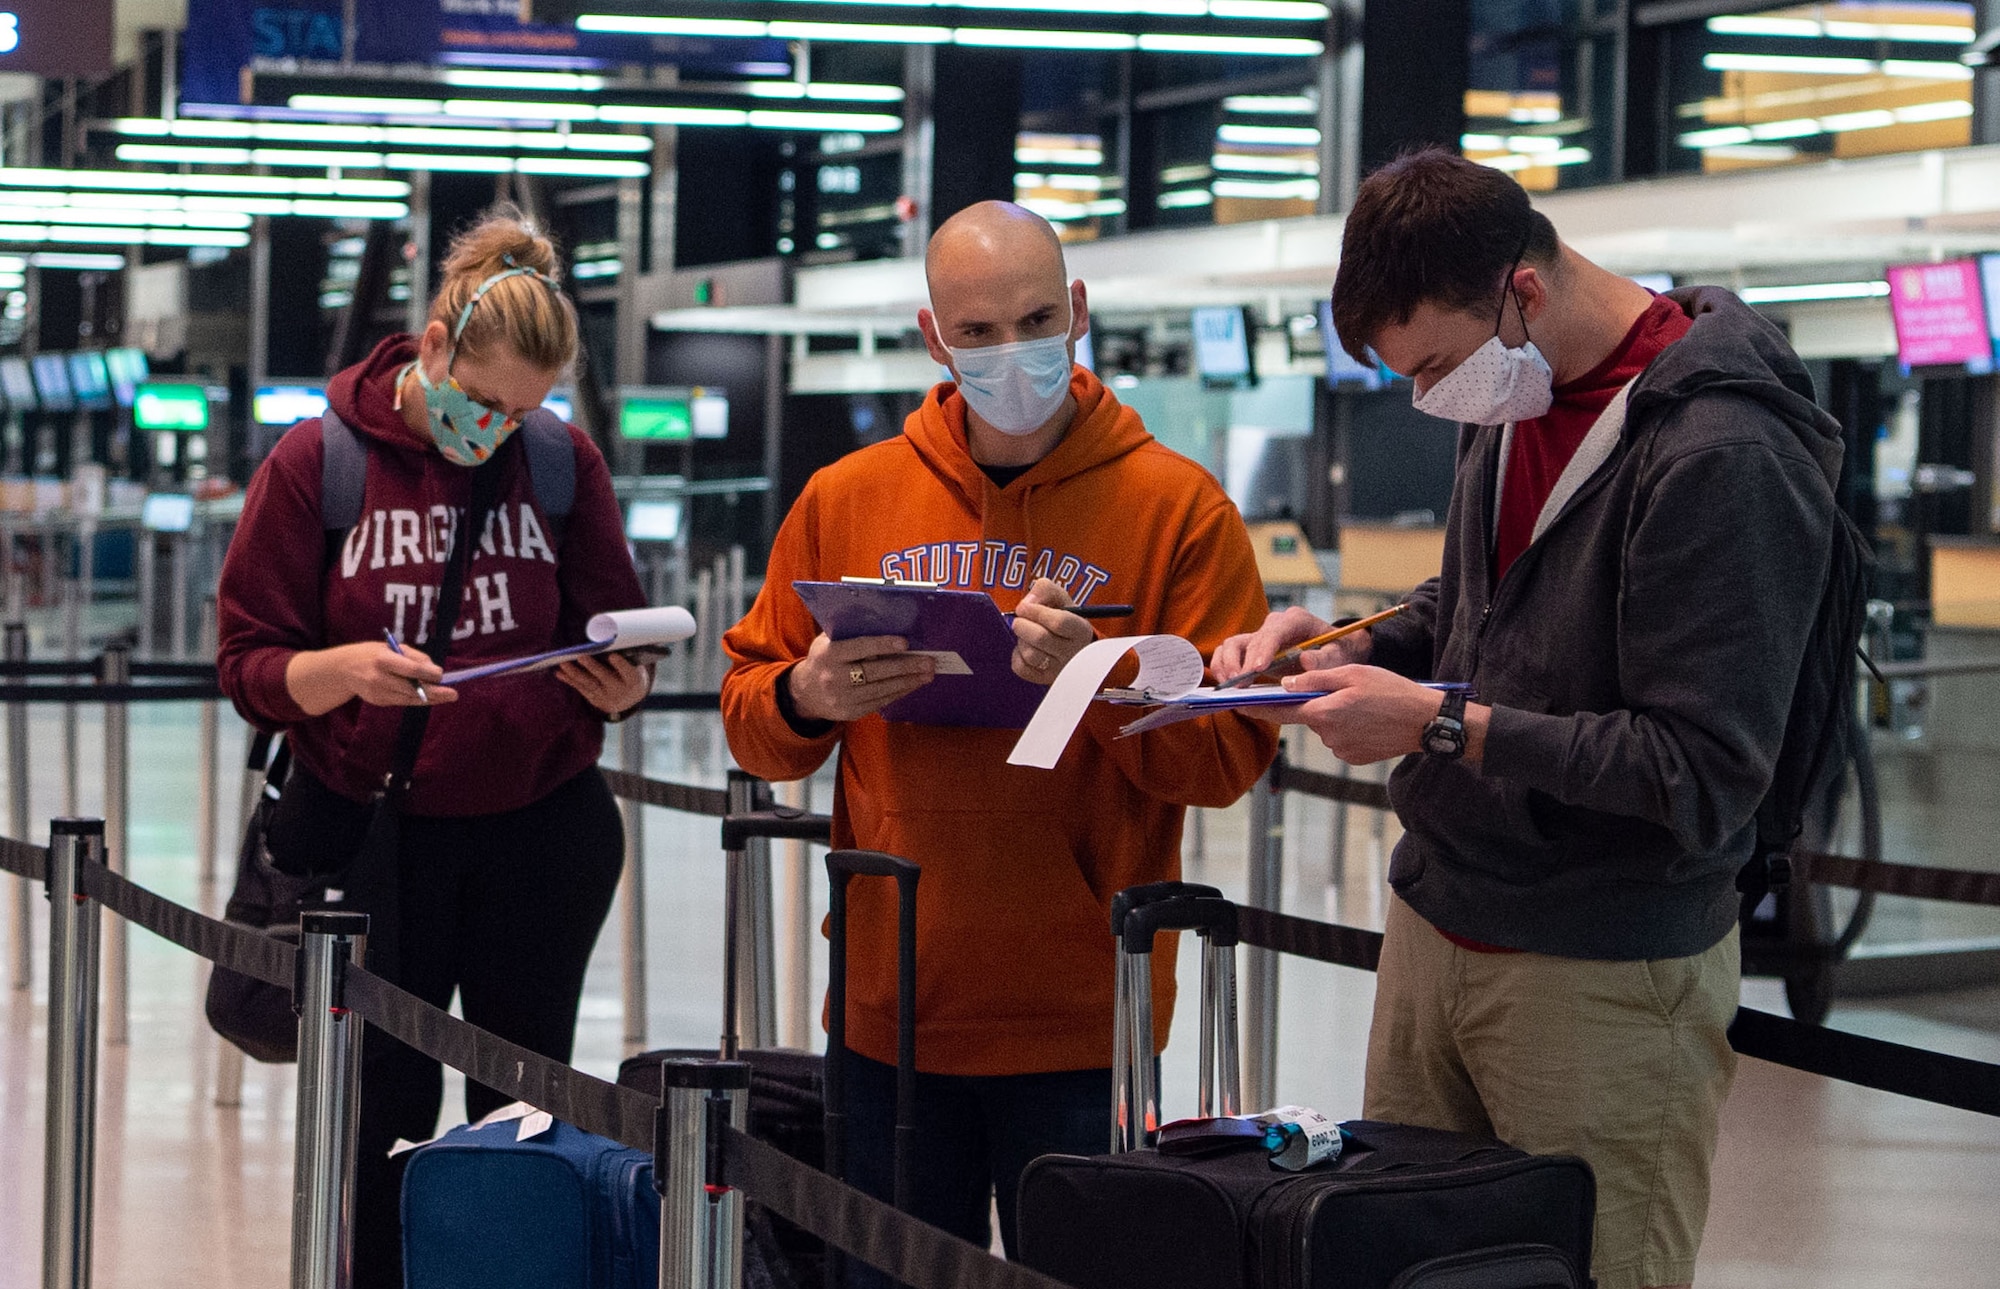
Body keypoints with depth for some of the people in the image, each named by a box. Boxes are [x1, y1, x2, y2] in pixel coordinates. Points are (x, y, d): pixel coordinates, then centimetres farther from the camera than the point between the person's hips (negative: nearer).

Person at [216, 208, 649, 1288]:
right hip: (372, 828, -2)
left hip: (538, 826, 2)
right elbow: (247, 666, -5)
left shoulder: (563, 461, 1)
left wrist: (618, 683, -16)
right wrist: (346, 670, -25)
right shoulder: (316, 461, -5)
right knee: (386, 1115, 3)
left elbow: (615, 631, 7)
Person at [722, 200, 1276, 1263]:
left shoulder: (1179, 507, -1)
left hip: (1078, 1024, -3)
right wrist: (806, 698, -10)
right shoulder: (846, 499, 8)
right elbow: (748, 716, 11)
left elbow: (1231, 754, -6)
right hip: (890, 1009, 3)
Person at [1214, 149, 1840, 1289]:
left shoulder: (1721, 457, -19)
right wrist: (1352, 646, 4)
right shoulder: (1514, 402, 8)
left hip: (1605, 981, -8)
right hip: (1438, 928, 8)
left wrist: (1442, 724, -20)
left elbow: (1702, 778, -21)